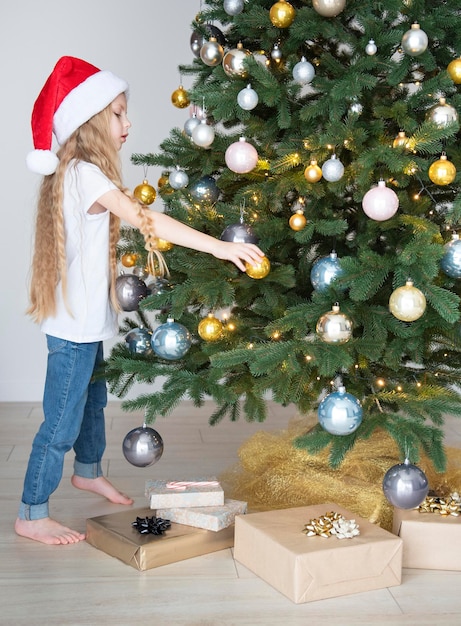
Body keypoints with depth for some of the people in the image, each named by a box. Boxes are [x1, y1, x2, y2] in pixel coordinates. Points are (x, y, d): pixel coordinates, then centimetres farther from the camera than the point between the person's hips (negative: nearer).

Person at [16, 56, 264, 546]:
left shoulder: (77, 171, 11)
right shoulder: (85, 174, -21)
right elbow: (144, 219, -30)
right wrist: (220, 247, -32)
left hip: (84, 318, 10)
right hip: (74, 322, -10)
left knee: (92, 399, 26)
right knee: (62, 421, 0)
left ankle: (88, 471, 48)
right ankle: (31, 516, 14)